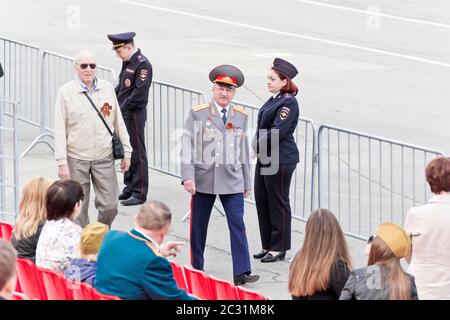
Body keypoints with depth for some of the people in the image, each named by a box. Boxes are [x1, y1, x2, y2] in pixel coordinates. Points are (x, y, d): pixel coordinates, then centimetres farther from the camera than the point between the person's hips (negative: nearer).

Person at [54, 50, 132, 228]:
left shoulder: (107, 89, 4)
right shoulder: (66, 92, -3)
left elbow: (118, 122, 11)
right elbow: (60, 129, -4)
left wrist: (126, 151, 9)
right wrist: (62, 162, -9)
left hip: (104, 158, 2)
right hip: (76, 159, -2)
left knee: (109, 205, 1)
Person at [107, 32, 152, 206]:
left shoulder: (142, 65, -16)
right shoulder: (127, 62, 13)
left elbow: (140, 92, -22)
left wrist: (123, 107, -19)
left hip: (135, 114, -9)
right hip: (124, 114, 9)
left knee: (137, 153, -3)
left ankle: (139, 194, 2)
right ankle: (129, 188, 26)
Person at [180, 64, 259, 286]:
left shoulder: (241, 116, 9)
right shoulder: (198, 114, -1)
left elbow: (243, 149, 13)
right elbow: (188, 145, -6)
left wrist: (246, 182, 14)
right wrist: (188, 176, -16)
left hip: (232, 180, 2)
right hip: (203, 179, -1)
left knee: (238, 225, -7)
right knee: (198, 226, 8)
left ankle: (241, 272, -8)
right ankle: (196, 268, 22)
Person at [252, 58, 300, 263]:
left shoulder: (288, 103, -15)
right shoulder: (274, 100, 14)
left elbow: (277, 131, -21)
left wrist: (257, 147, -14)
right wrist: (256, 148, 4)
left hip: (280, 160, -10)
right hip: (264, 159, 10)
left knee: (278, 202, -1)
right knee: (261, 200, 13)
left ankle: (279, 248, 9)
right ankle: (268, 245, 23)